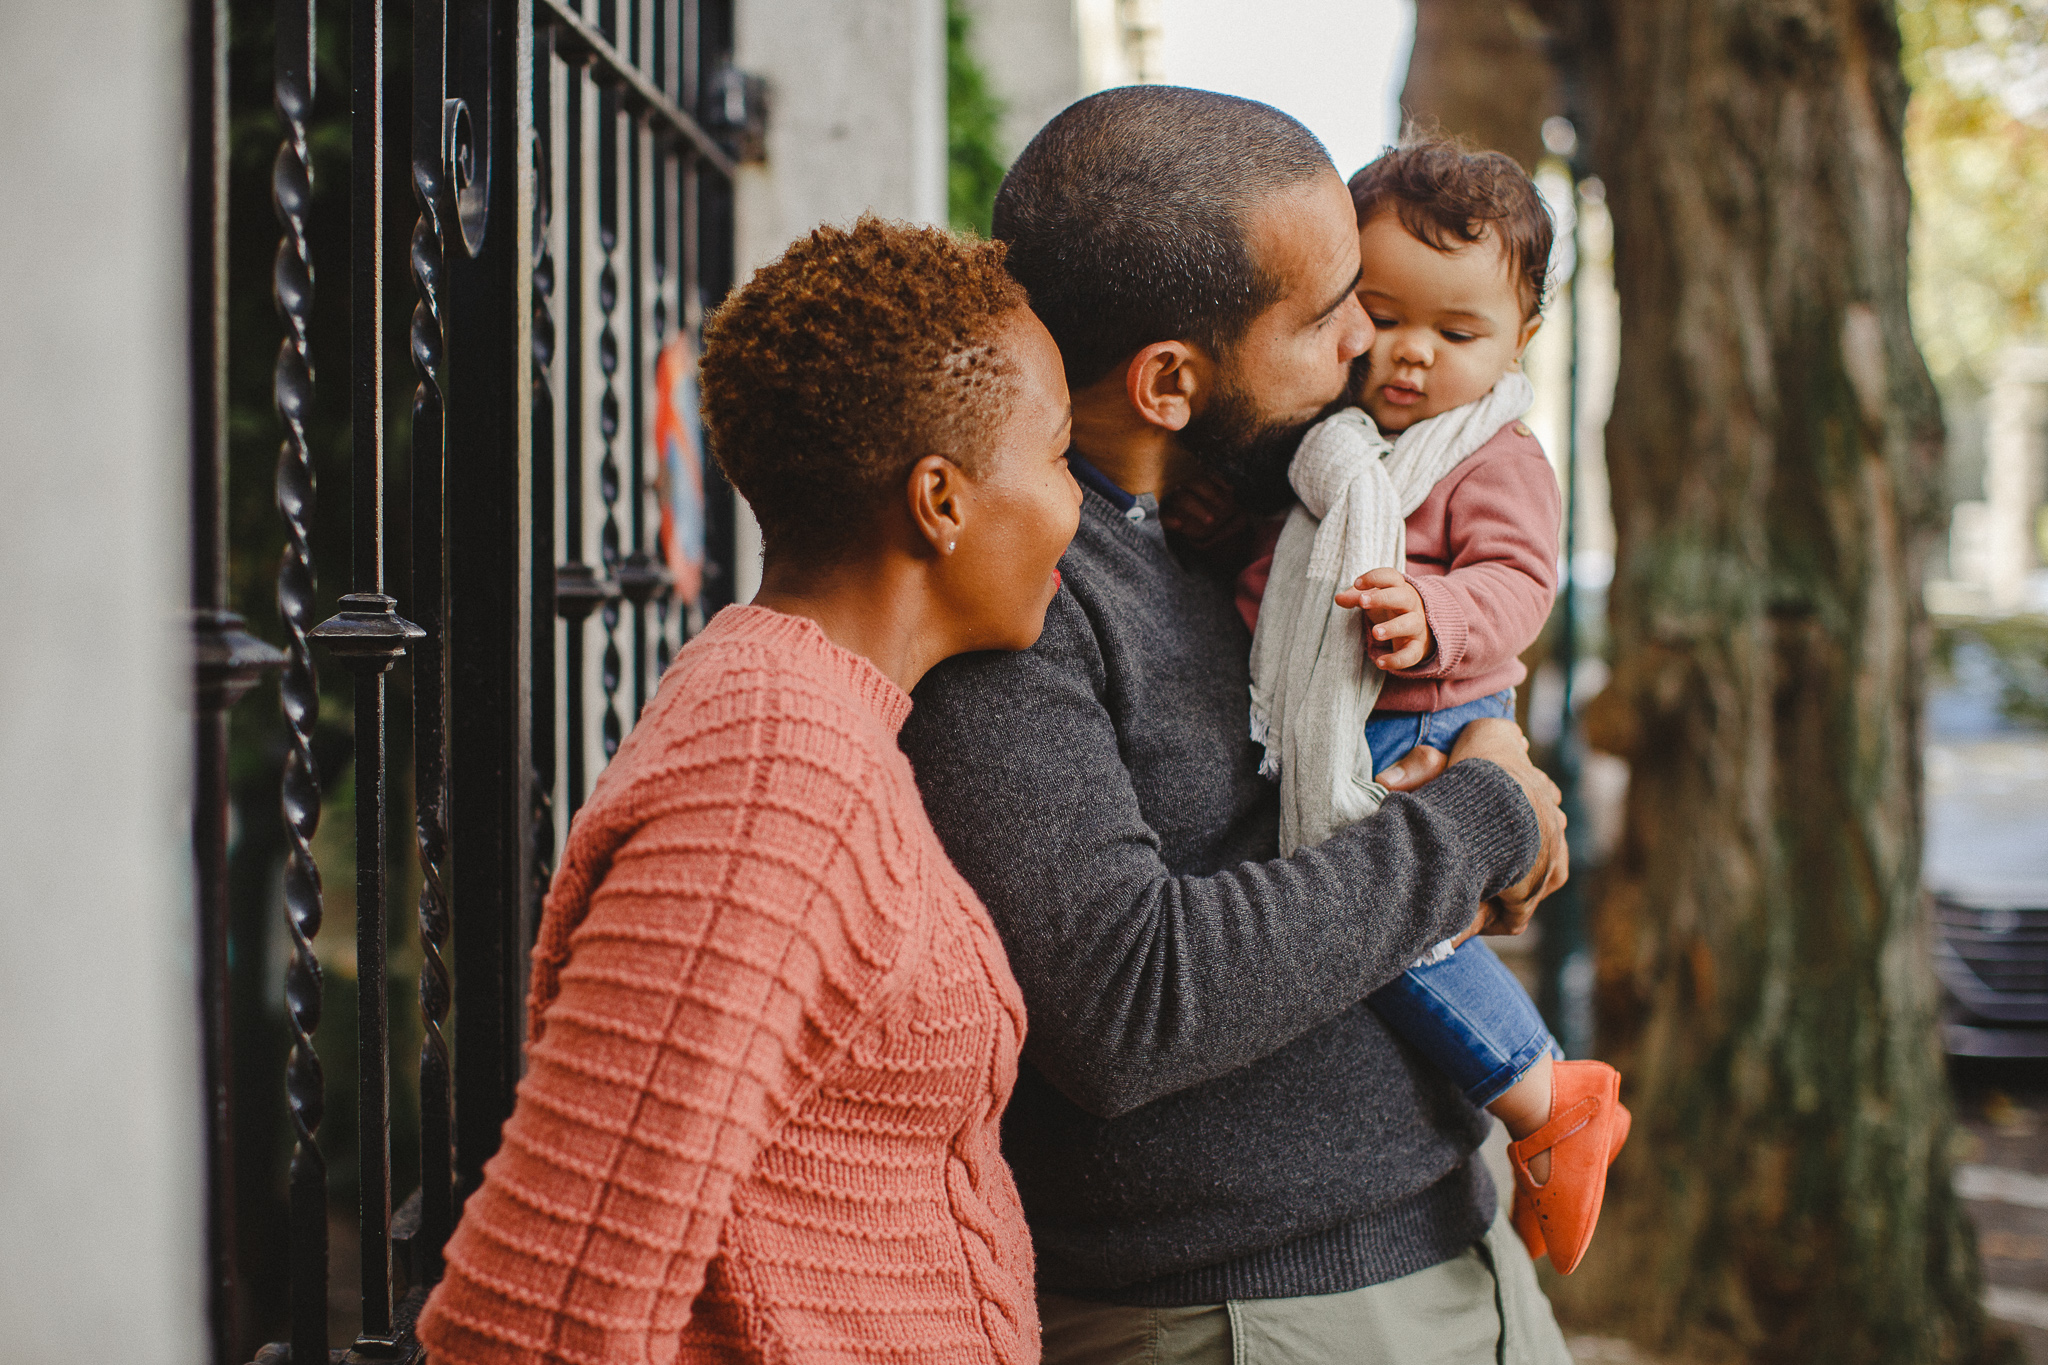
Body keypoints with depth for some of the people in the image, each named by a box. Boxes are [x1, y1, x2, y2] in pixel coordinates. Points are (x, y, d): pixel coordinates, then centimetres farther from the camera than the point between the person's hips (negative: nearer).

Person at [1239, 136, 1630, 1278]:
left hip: (1422, 736, -8)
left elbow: (1514, 581, -18)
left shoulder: (1499, 461, -5)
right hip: (1317, 742, 8)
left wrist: (1435, 616, -37)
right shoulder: (1319, 432, 14)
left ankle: (1551, 1102, -8)